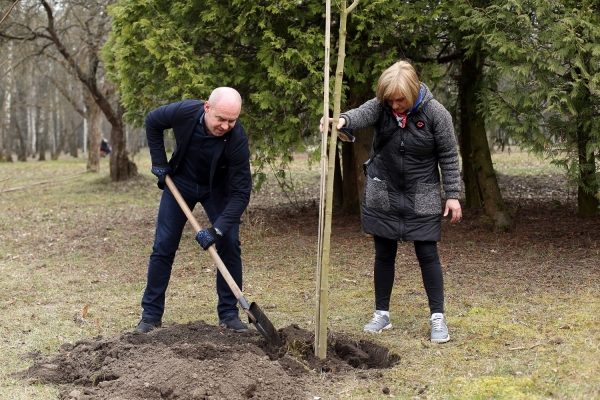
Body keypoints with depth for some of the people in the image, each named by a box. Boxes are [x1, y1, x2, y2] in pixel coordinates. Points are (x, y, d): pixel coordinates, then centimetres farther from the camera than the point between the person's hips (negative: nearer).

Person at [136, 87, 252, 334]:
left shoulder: (237, 139, -33)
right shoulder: (184, 112, -30)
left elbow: (241, 191, -30)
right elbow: (152, 122, -7)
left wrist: (217, 229, -37)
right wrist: (159, 163, -10)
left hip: (218, 188, -1)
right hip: (180, 182, 1)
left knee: (230, 245, -10)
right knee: (163, 246, -1)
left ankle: (228, 314, 2)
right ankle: (151, 315, 8)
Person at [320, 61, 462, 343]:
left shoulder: (435, 114, -14)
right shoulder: (381, 105, -10)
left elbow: (448, 156, -7)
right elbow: (362, 114, -32)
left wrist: (453, 195, -9)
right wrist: (342, 120, -55)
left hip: (421, 198, -2)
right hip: (383, 195, 3)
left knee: (427, 254, -1)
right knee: (384, 254, 9)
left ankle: (437, 318, 7)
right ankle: (381, 314, 21)